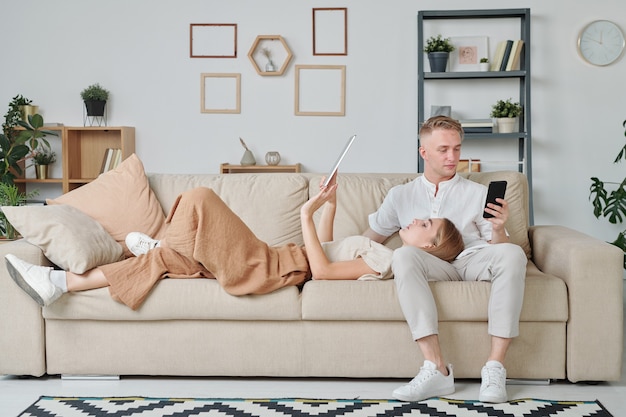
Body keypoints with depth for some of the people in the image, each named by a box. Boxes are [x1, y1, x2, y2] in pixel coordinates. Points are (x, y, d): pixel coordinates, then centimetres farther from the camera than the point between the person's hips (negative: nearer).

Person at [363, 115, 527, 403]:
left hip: (473, 261, 1)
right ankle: (436, 369, -39)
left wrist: (498, 230, -13)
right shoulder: (401, 196, 19)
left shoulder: (477, 193, 17)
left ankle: (495, 367, -34)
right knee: (404, 255, -35)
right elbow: (368, 241, 23)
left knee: (513, 253, -32)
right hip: (431, 266, 0)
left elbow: (497, 248, 10)